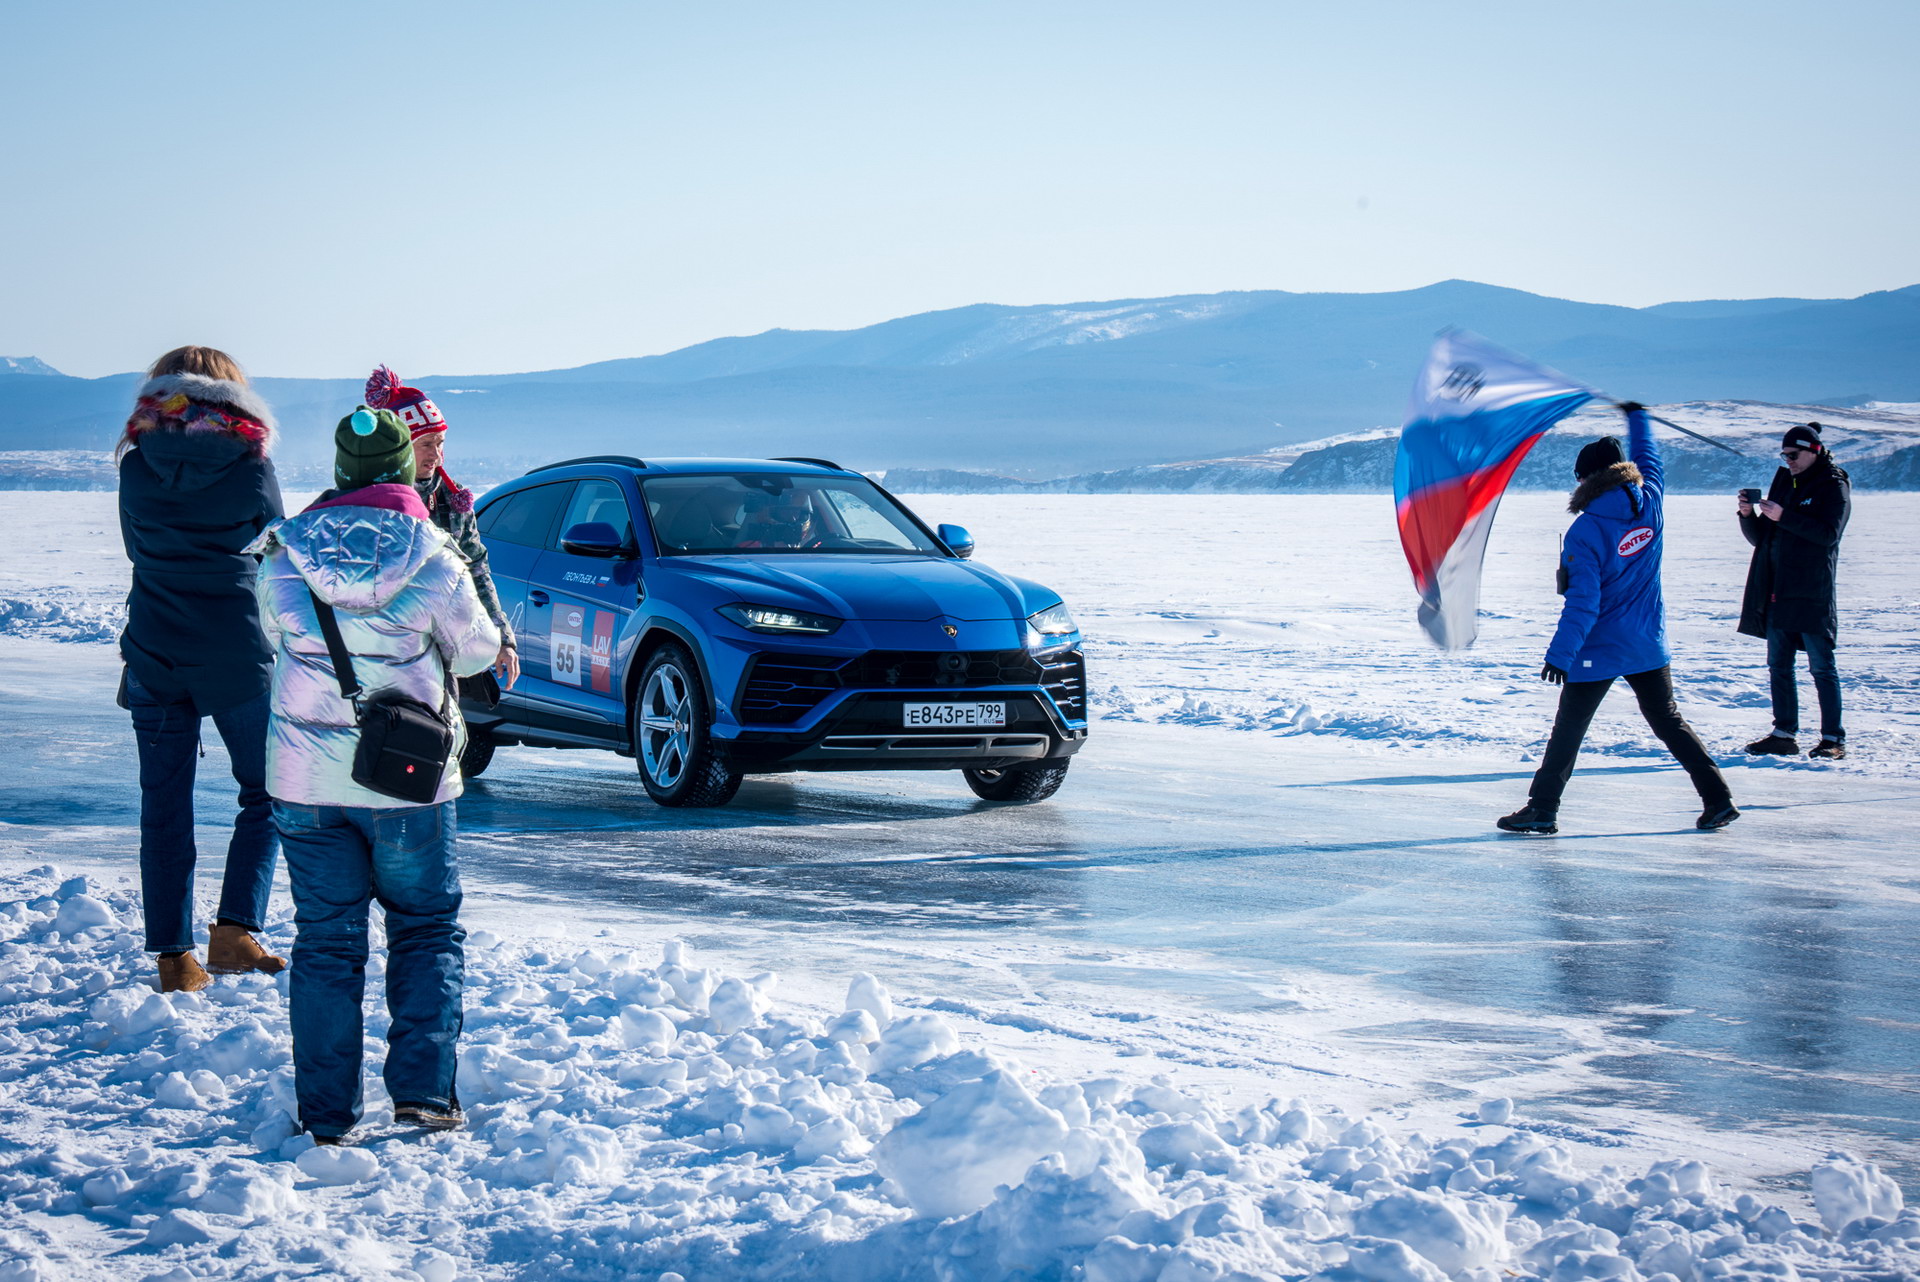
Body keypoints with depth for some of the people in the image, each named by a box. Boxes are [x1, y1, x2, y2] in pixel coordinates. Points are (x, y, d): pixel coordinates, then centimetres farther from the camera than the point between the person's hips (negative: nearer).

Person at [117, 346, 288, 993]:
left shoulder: (136, 466, 0)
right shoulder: (251, 467, -7)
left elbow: (136, 549, 12)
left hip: (152, 654, 3)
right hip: (238, 658, -2)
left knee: (165, 807, 9)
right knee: (267, 793, 12)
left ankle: (174, 957, 11)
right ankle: (234, 930, -1)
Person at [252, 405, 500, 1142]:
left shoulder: (283, 556, -3)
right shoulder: (433, 558, -10)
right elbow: (475, 651, 2)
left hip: (304, 778, 2)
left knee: (325, 941, 10)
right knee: (427, 929, 14)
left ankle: (326, 1114, 9)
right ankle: (422, 1090, 3)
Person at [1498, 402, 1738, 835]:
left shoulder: (1585, 532, -19)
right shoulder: (1650, 504, -4)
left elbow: (1583, 602, -22)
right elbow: (1649, 459, 18)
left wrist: (1559, 654, -20)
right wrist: (1637, 417, 35)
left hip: (1598, 651, -6)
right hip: (1648, 645, 6)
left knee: (1568, 730, 5)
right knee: (1668, 721, 16)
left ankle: (1543, 809, 10)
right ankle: (1718, 800, 13)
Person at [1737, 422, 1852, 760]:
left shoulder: (1833, 487, -2)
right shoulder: (1784, 482, 17)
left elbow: (1828, 534, -18)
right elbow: (1760, 537, 18)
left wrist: (1784, 517, -23)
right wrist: (1748, 516, -2)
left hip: (1812, 594, -7)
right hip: (1776, 592, 7)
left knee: (1821, 667, -4)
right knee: (1779, 666, 7)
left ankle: (1833, 739, -1)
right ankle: (1785, 735, 13)